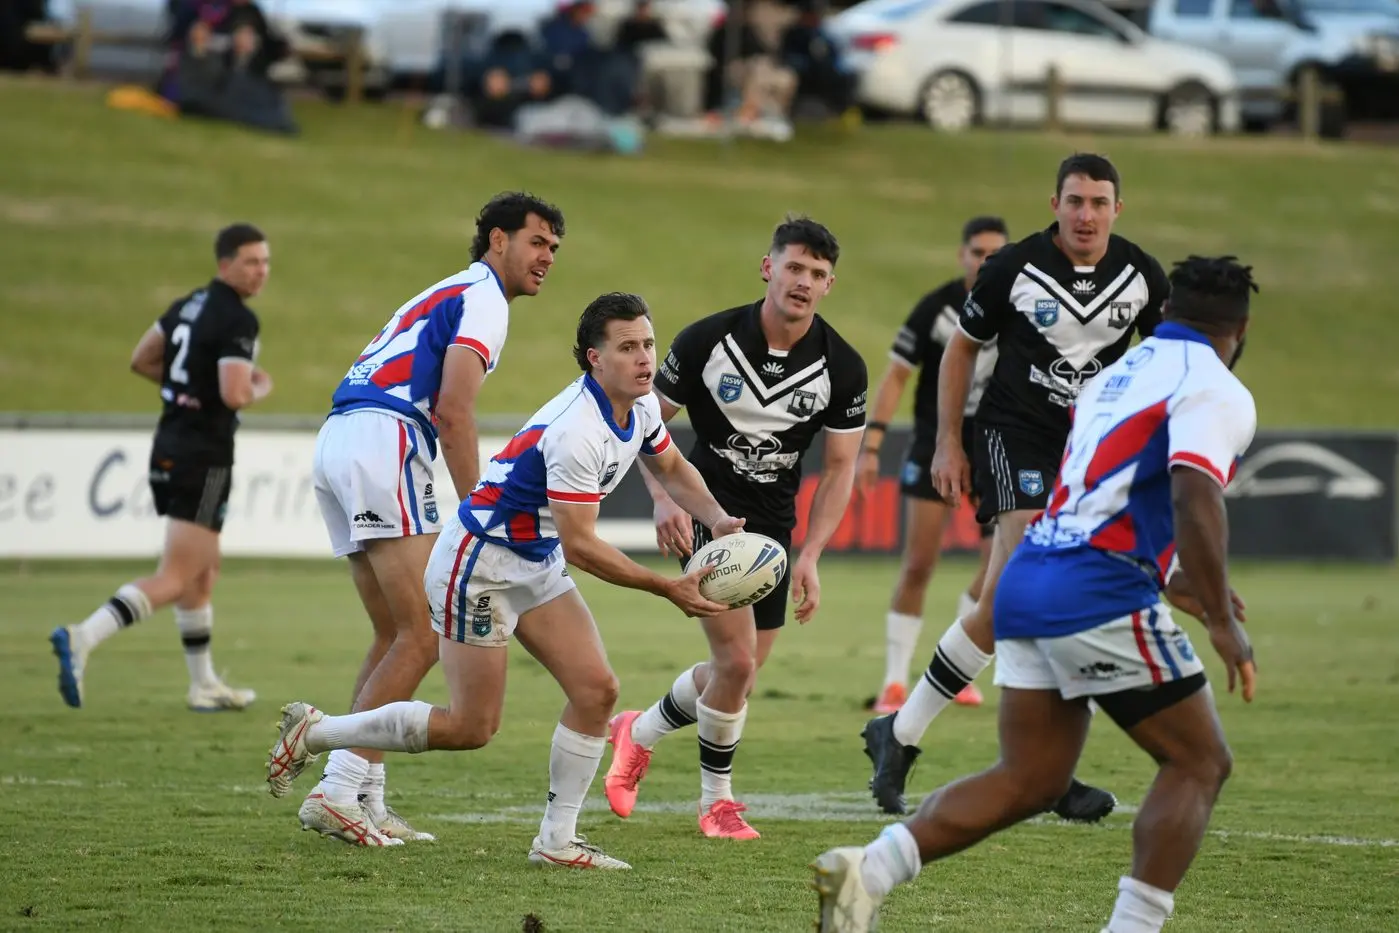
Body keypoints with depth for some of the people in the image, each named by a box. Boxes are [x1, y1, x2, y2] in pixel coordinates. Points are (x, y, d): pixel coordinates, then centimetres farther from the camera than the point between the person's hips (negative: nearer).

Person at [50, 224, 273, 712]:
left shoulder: (191, 304, 10)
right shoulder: (237, 320, -16)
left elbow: (141, 358, 17)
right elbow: (235, 395, -24)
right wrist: (260, 388, -2)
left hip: (169, 450, 9)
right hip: (203, 459, -9)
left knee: (204, 572, 20)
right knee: (176, 579, -10)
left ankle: (205, 685, 27)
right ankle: (82, 639, -26)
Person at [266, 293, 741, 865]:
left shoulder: (640, 406, 0)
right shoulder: (577, 431, -30)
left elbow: (672, 468, 21)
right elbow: (580, 544, -27)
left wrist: (717, 519, 2)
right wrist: (667, 589, -24)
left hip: (538, 567, 9)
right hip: (479, 564, -9)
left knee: (596, 690, -3)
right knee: (471, 727, -3)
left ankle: (557, 840, 5)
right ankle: (313, 732, 12)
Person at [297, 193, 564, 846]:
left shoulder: (444, 296, 29)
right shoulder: (483, 298, -2)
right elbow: (453, 411, -13)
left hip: (337, 444, 10)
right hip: (384, 439, -10)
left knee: (393, 637, 13)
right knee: (422, 636, -10)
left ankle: (365, 800, 9)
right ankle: (337, 792, -17)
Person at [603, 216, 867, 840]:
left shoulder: (842, 367, -9)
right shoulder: (708, 340, -14)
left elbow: (839, 467, -1)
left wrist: (810, 557, -10)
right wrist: (663, 500, -17)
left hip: (773, 526, 4)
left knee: (735, 673, 11)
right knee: (738, 661, -15)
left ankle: (640, 733, 40)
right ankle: (716, 799, 7)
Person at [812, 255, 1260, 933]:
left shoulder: (1114, 376, 23)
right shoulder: (1215, 393, -4)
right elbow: (1195, 501, -20)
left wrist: (1172, 583, 40)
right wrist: (1222, 621, -18)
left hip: (1028, 586, 8)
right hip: (1103, 597, -8)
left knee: (1030, 780, 11)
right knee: (1198, 763, 5)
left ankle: (867, 869, -4)